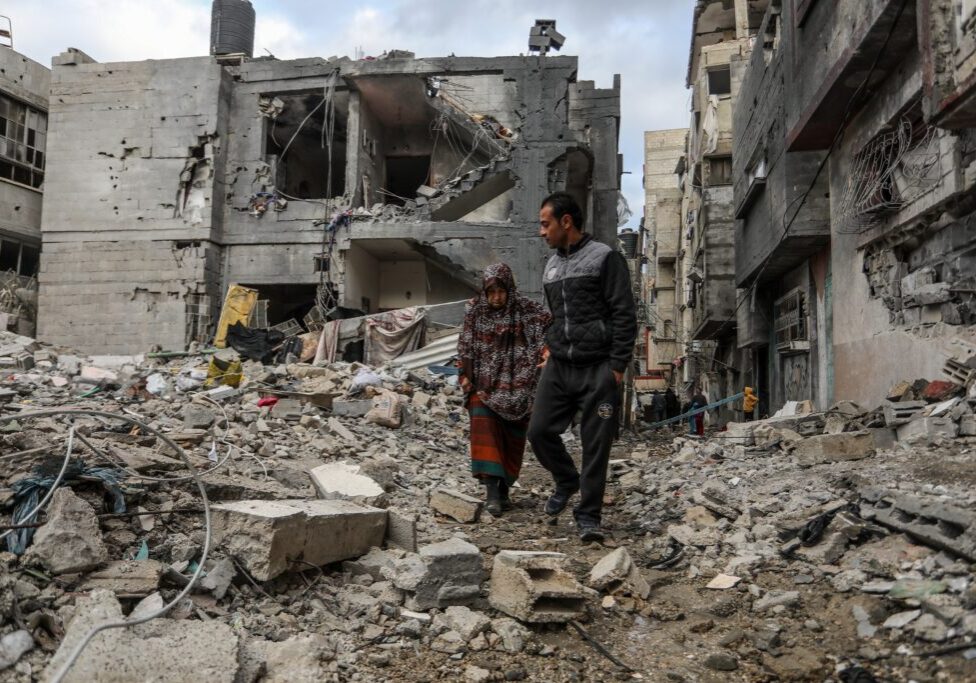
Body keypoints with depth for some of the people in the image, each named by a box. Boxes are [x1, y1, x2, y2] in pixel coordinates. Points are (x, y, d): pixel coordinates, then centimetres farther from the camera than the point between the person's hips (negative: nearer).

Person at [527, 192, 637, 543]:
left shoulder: (605, 258, -5)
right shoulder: (551, 266, 16)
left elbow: (624, 316, -8)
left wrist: (617, 366, -13)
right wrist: (552, 349, 16)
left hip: (597, 369, -6)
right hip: (558, 368, 6)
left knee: (595, 444, -1)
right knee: (539, 430, 1)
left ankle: (588, 515, 12)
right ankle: (566, 481, 28)